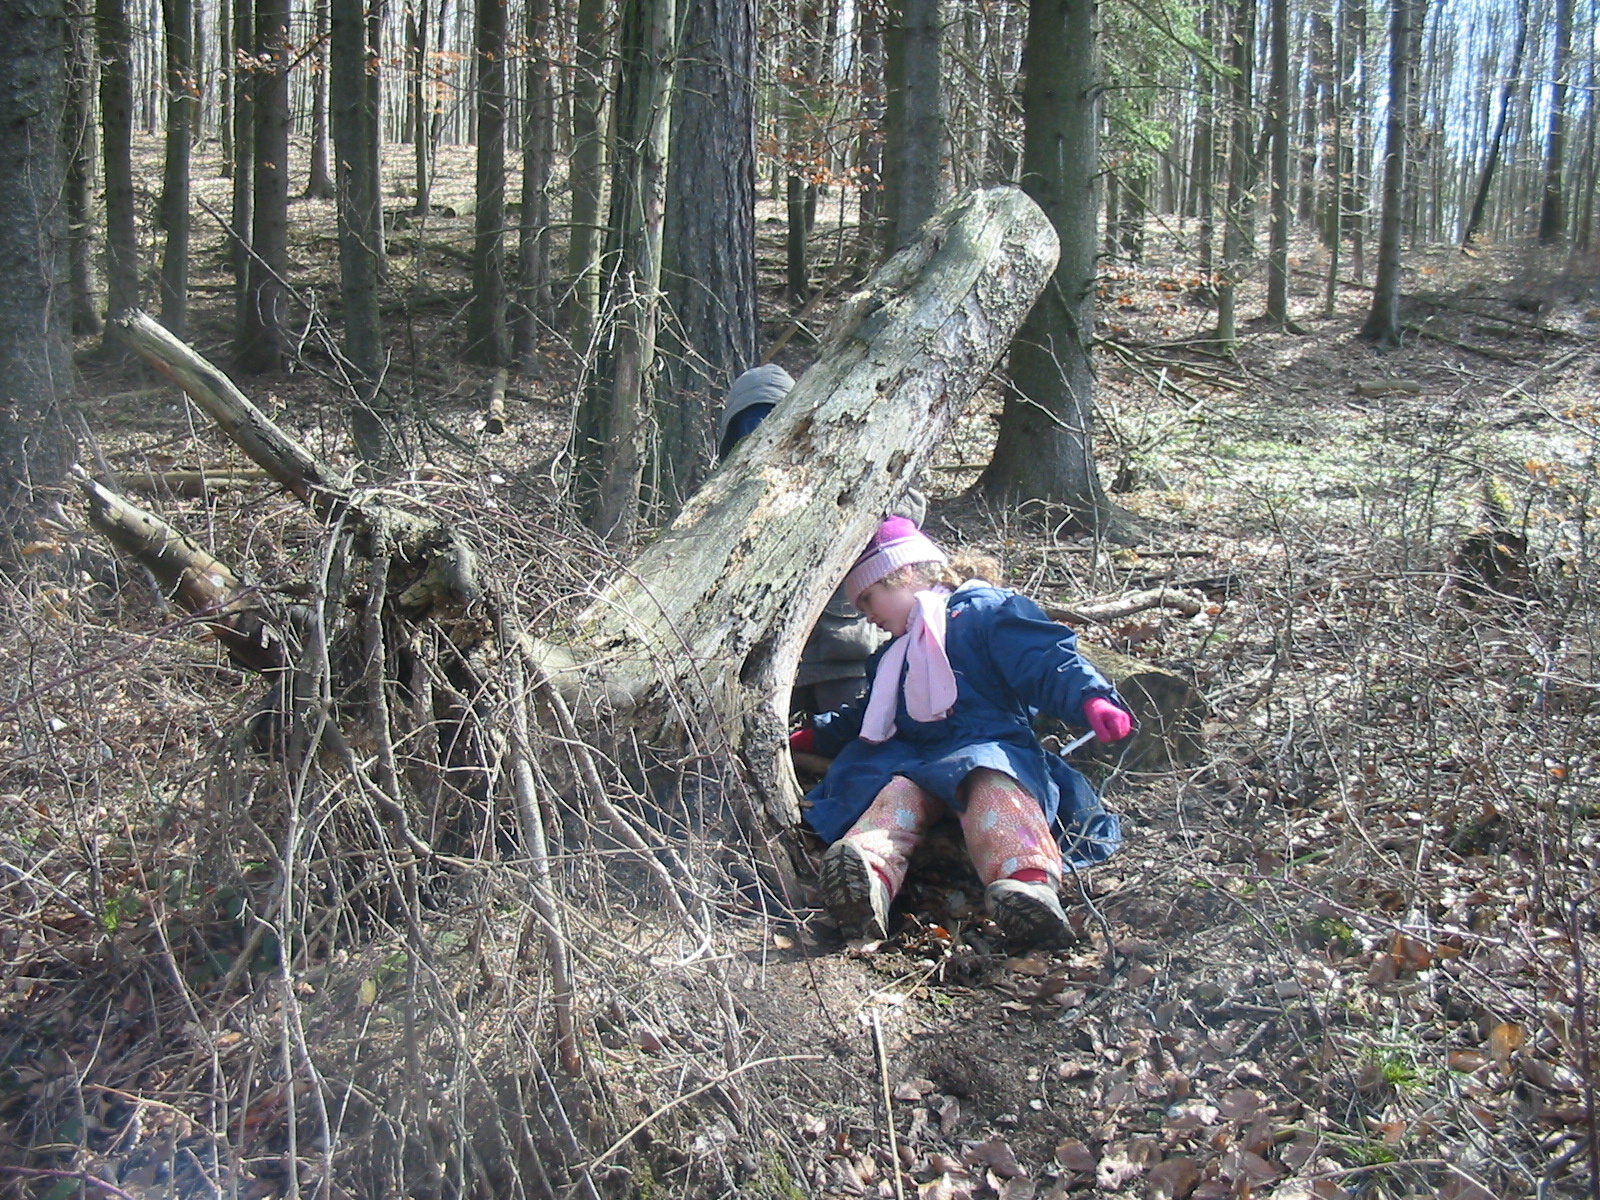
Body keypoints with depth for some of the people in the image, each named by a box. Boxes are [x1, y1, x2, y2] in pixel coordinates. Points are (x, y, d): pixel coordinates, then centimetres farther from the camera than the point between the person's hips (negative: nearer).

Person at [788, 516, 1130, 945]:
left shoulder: (986, 611, 9)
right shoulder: (893, 659, 36)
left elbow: (1047, 661, -6)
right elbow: (863, 721, 49)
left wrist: (1092, 699, -23)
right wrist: (815, 735, 43)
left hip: (990, 745, -5)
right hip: (911, 758, 6)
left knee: (995, 791, -39)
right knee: (895, 794, -29)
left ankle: (1028, 881, -66)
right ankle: (870, 877, -59)